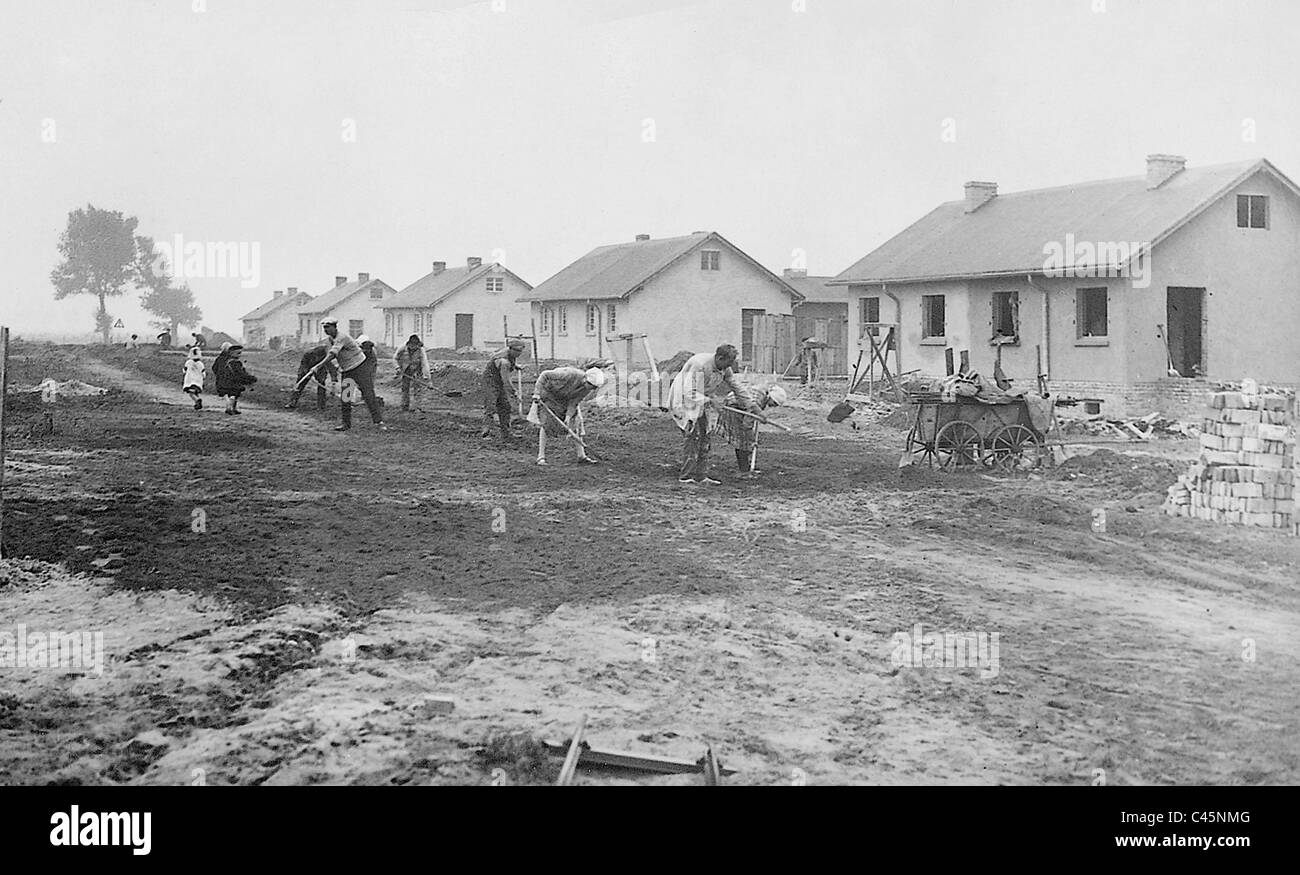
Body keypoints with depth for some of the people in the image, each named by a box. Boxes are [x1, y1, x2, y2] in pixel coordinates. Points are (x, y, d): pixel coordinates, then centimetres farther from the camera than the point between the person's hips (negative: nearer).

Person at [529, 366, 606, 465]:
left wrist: (569, 416, -30)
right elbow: (544, 375, -31)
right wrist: (537, 393, -34)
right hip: (549, 393, -5)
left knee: (576, 423, 0)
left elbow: (574, 402, -15)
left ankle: (581, 455, 6)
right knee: (545, 423, -11)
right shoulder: (570, 375, -40)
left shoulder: (589, 389, -22)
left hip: (566, 399, 5)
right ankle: (541, 456, -8)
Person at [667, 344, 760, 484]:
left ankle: (701, 475, 9)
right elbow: (689, 393, -29)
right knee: (694, 435, -16)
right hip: (684, 400, -9)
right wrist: (710, 401, -31)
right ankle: (686, 476, -14)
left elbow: (736, 386, 7)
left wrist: (751, 405, 7)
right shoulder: (699, 365, -30)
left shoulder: (724, 368, -5)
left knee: (704, 436, 5)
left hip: (701, 401, 9)